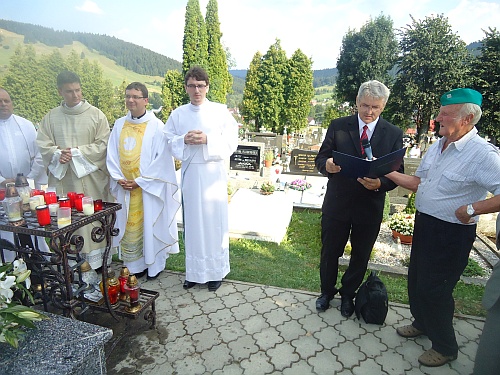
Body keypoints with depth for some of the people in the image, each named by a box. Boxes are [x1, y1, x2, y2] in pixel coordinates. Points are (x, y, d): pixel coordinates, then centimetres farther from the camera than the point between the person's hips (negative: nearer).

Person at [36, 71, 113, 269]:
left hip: (90, 177, -2)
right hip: (63, 178, 3)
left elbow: (103, 145, -4)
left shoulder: (95, 114, 1)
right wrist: (58, 154, -12)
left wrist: (77, 152, -12)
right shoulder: (51, 117, 10)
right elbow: (43, 145, 8)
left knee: (93, 220, 1)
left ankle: (95, 263, 13)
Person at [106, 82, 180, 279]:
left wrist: (140, 181, -13)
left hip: (149, 187, -4)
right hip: (125, 187, 5)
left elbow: (161, 159, -12)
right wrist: (119, 178, -5)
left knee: (150, 225, 6)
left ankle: (154, 266, 23)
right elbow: (111, 155, 9)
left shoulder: (156, 126, -7)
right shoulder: (119, 125, 8)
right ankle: (134, 266, 27)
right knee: (129, 226, 11)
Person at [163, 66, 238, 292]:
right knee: (192, 222, 8)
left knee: (214, 221, 4)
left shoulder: (221, 112, 0)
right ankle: (194, 271, 23)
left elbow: (230, 144, -3)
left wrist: (207, 140, -18)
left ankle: (216, 271, 20)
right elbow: (169, 142, 8)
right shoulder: (177, 114, 8)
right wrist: (184, 140, -12)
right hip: (189, 174, 2)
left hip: (213, 174, -2)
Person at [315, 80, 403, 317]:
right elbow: (320, 159, -3)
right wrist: (327, 165, -27)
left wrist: (380, 183, -24)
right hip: (336, 204, 0)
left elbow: (397, 173, -2)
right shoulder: (338, 126, -3)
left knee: (360, 256, 17)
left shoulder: (394, 134, -2)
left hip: (370, 207, 1)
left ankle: (348, 295, 42)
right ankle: (327, 292, 39)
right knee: (329, 252, 14)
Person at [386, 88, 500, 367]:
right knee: (416, 279, 21)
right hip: (424, 224, 8)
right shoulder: (438, 146, 5)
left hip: (452, 233, -8)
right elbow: (418, 183, 10)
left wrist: (471, 209, -25)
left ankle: (445, 347, 31)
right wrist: (389, 172, 1)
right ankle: (422, 323, 47)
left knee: (434, 289, 5)